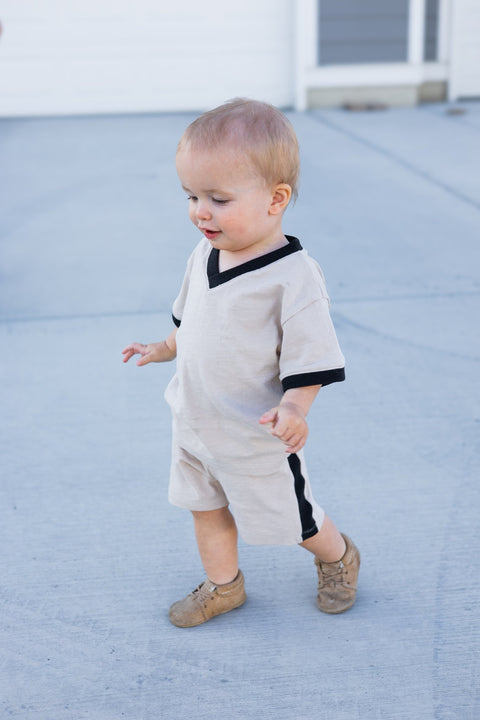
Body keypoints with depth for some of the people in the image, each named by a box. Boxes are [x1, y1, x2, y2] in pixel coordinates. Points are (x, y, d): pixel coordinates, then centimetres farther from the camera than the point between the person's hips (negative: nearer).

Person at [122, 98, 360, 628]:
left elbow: (310, 358, -22)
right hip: (194, 425, 7)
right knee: (205, 507, 21)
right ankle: (223, 586, 44)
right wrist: (165, 348, 21)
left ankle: (338, 556, 44)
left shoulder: (293, 278, -25)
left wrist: (294, 409, -35)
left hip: (256, 440, -6)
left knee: (291, 521, 13)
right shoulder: (205, 255, -3)